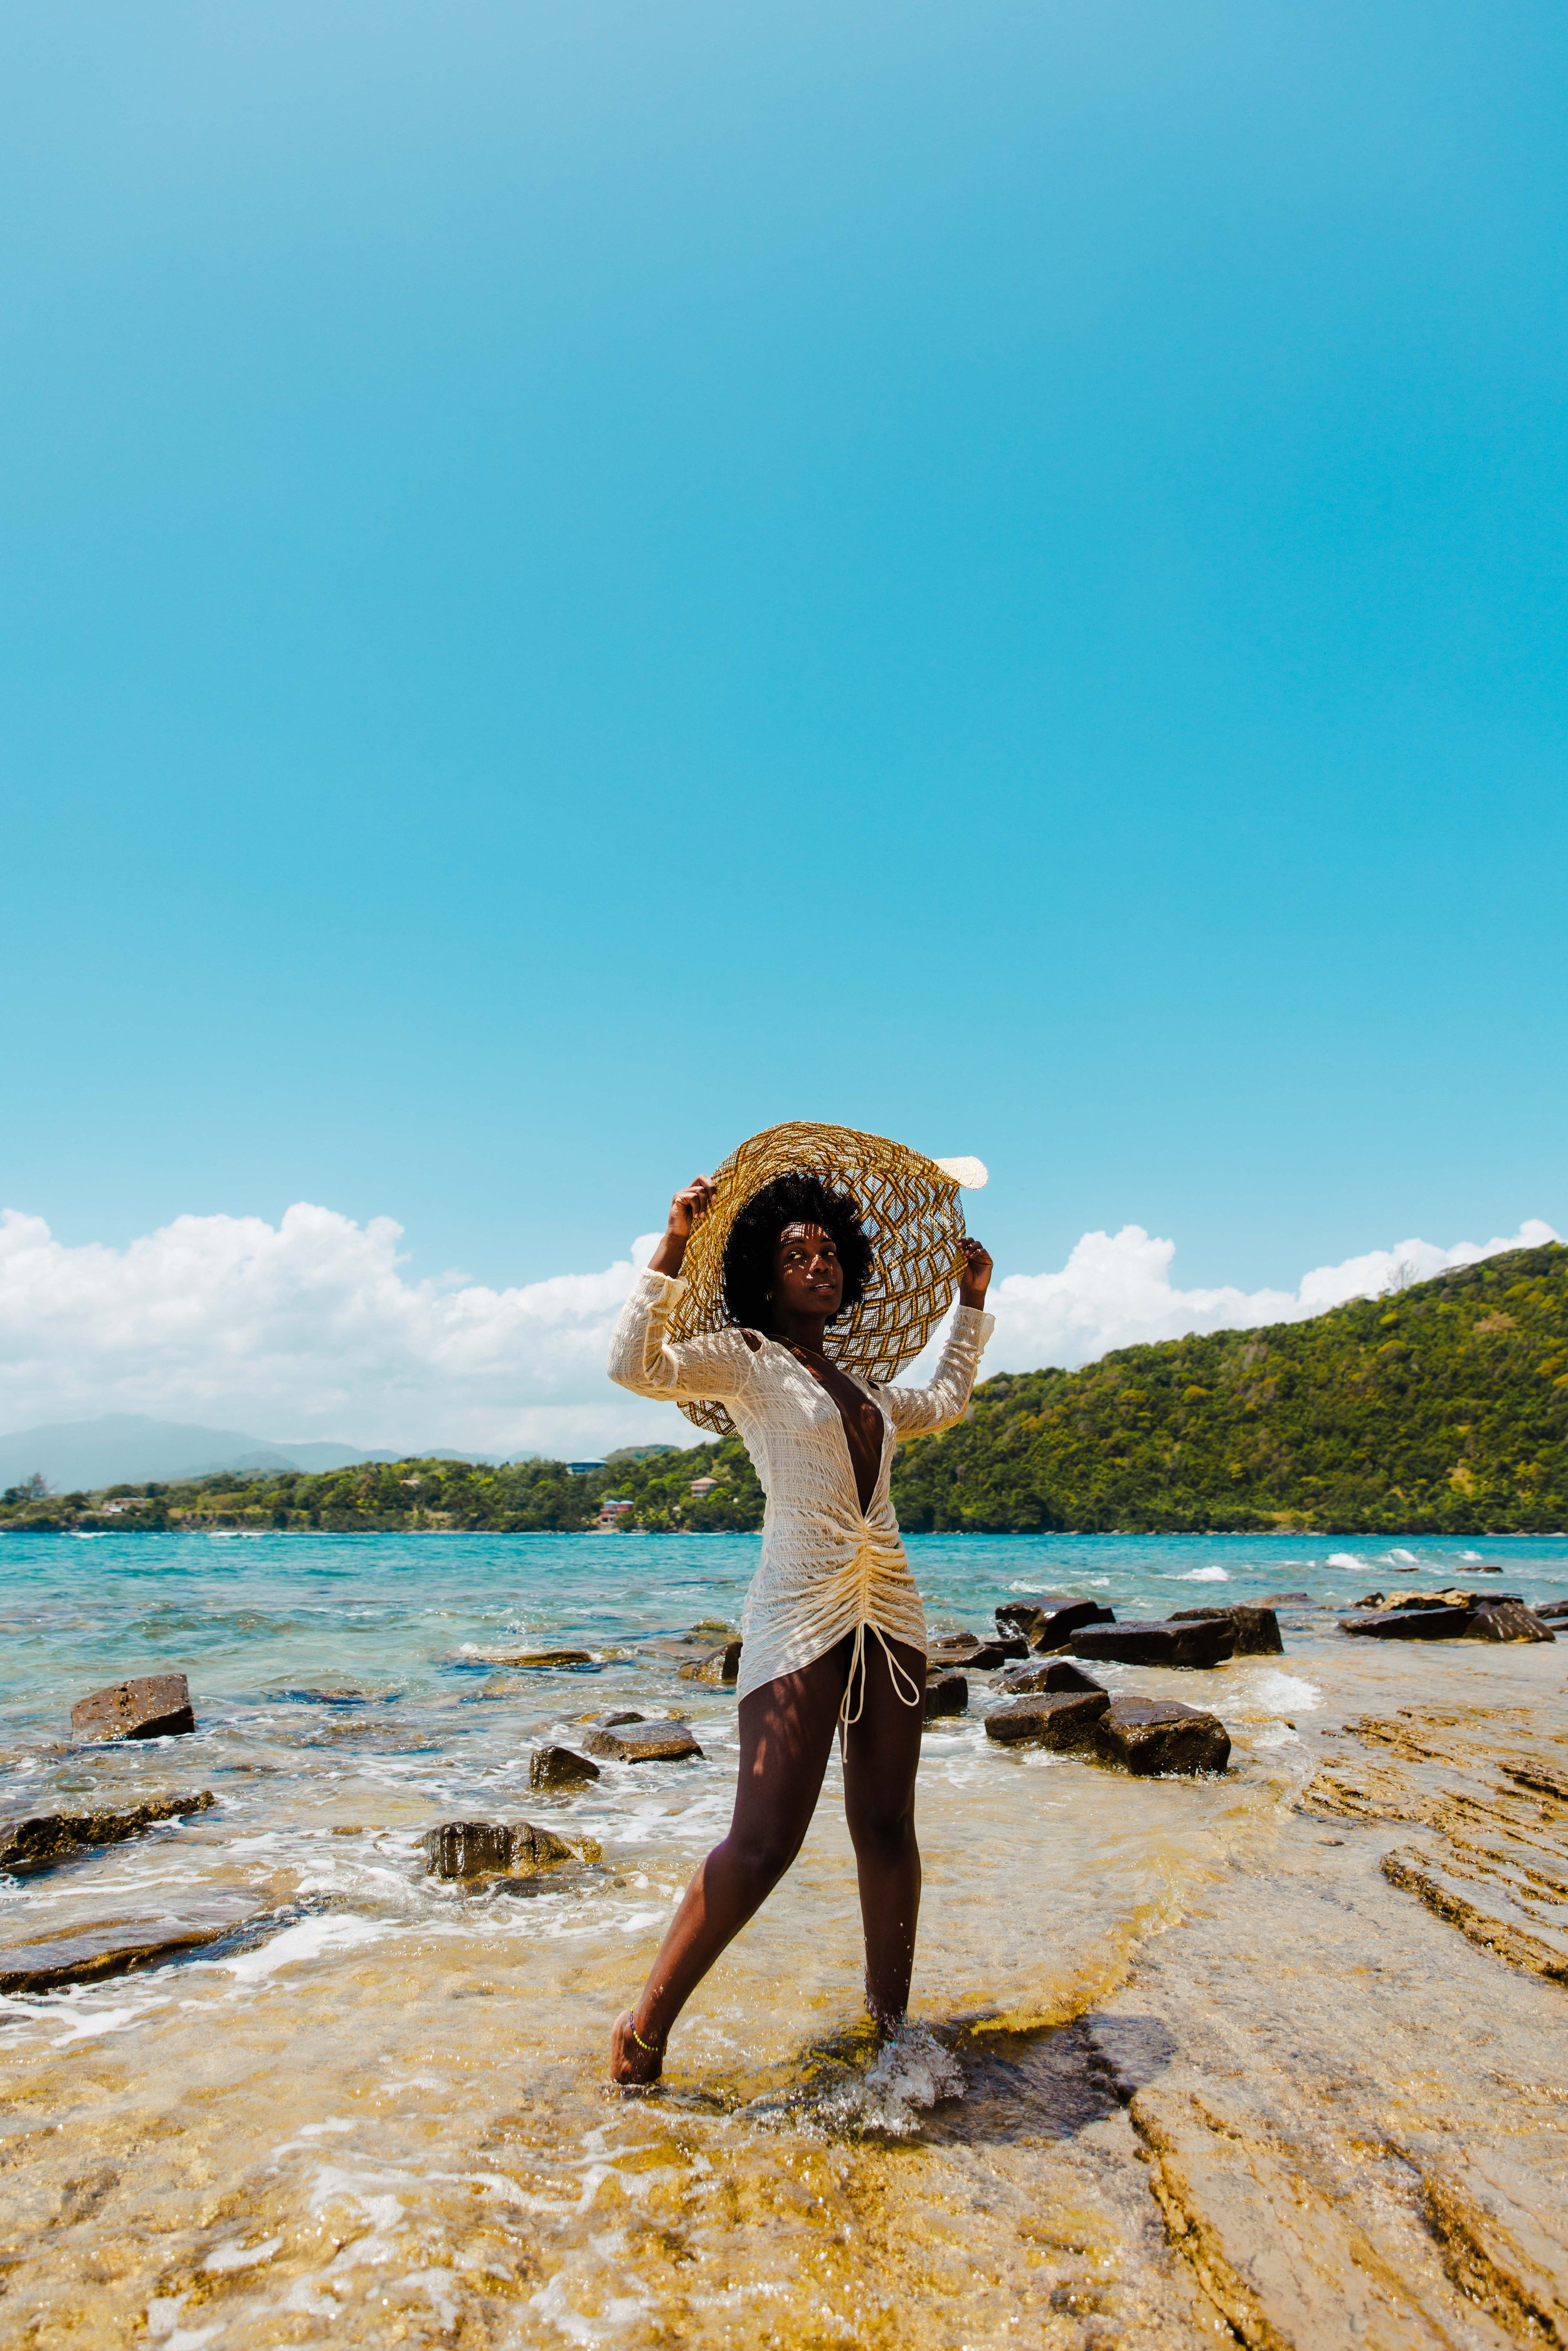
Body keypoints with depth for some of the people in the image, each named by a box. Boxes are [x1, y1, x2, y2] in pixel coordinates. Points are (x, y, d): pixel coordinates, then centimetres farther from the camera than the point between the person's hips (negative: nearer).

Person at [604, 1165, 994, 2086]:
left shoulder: (859, 1384, 19)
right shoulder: (745, 1359, 0)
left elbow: (945, 1403, 37)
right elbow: (636, 1366, -16)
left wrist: (972, 1303, 38)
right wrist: (673, 1250, -19)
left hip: (890, 1609, 6)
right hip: (801, 1611, -6)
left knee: (886, 1823, 7)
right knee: (764, 1843, -9)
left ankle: (890, 2027, 21)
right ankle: (645, 2027, 8)